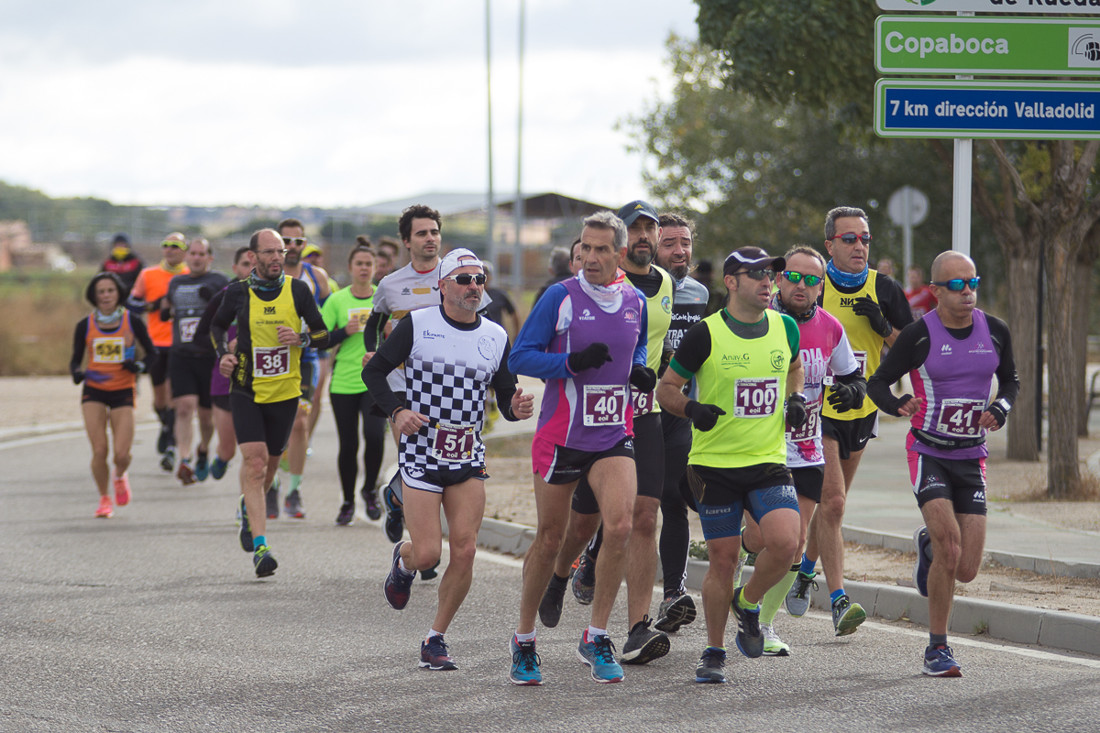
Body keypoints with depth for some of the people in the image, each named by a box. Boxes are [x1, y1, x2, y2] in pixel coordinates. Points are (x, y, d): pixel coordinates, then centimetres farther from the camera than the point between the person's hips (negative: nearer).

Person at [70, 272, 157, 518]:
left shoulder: (132, 322, -4)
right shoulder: (85, 326, -1)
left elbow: (152, 353, 5)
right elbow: (76, 360, 6)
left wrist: (139, 365, -15)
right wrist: (77, 372, -17)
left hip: (123, 392, -1)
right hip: (94, 391, 1)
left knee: (122, 454, -9)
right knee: (99, 451, -9)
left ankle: (119, 476, 28)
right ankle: (104, 498, 13)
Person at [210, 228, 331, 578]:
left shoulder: (297, 290, -1)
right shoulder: (238, 292, -2)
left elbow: (323, 334, 5)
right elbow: (217, 326, 16)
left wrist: (301, 338, -16)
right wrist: (223, 353, -3)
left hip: (285, 391, 2)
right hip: (246, 390, -2)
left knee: (269, 462, 12)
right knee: (254, 460, -15)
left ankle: (248, 510, 46)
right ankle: (259, 546, -18)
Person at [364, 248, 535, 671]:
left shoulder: (495, 336, 7)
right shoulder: (417, 325, -5)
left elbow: (505, 394, 13)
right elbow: (373, 371, 3)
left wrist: (516, 409, -11)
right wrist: (396, 412, -12)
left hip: (469, 458, 3)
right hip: (421, 454, -3)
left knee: (464, 552, -6)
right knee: (427, 553, -8)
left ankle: (436, 640, 9)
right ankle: (403, 561, 31)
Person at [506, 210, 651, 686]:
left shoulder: (635, 302, 6)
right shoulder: (560, 298, -7)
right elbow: (520, 358, -8)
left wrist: (641, 371, 2)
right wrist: (573, 363, -22)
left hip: (613, 436, 3)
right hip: (561, 435, -3)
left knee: (620, 526, -17)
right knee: (549, 540, 5)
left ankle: (596, 638, -5)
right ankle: (524, 642, 22)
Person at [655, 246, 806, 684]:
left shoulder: (785, 328, 4)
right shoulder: (705, 334, -8)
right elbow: (666, 388, 0)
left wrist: (796, 400, 8)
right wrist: (692, 409, -19)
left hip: (769, 463, 3)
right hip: (714, 465, -3)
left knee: (785, 542, -18)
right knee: (722, 559, 1)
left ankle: (748, 603, 13)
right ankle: (714, 652, 20)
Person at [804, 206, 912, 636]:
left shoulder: (884, 291, 0)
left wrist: (883, 327, -15)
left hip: (861, 411, 4)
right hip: (816, 408, -4)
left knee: (831, 503, 15)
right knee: (833, 502, -14)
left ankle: (806, 570, 40)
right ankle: (838, 601, -15)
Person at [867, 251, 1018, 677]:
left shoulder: (995, 332, 1)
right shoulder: (919, 336, -11)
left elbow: (1010, 381, 17)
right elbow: (877, 383, -3)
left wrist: (999, 410, -5)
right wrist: (898, 405, -25)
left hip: (972, 457, 4)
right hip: (928, 454, -4)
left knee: (965, 571, -2)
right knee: (950, 548, -23)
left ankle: (928, 545, 35)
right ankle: (937, 650, -7)